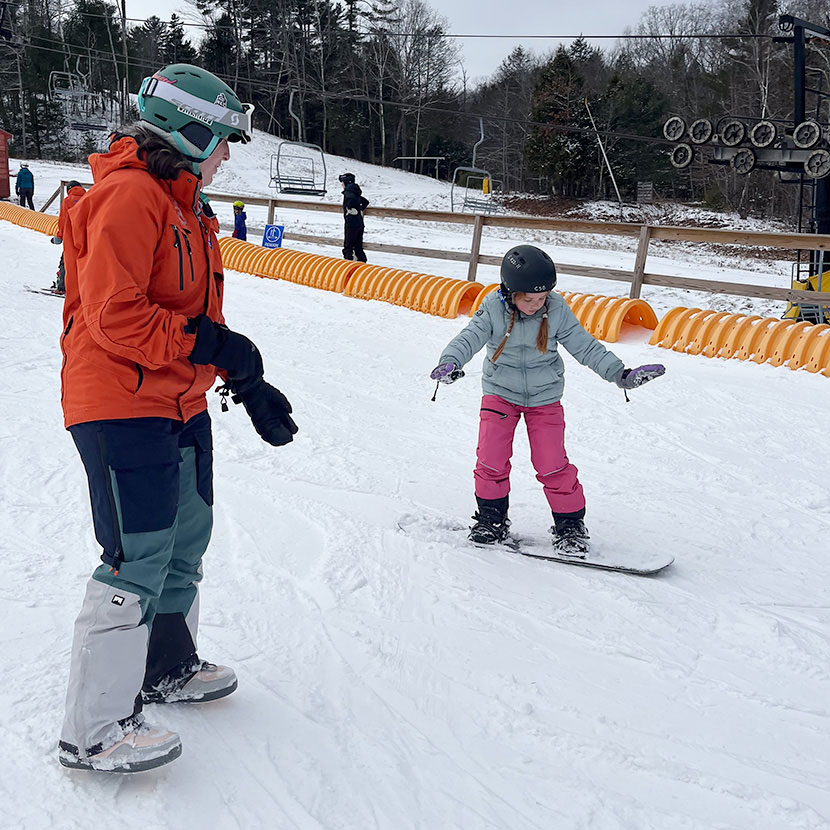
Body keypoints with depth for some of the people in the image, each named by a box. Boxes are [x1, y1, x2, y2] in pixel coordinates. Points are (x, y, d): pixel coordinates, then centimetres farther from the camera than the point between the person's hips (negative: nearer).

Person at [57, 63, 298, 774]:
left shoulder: (186, 206, 16)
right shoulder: (128, 196, -16)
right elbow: (115, 317, -23)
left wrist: (250, 384, 16)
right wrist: (212, 345, -21)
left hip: (180, 406, 10)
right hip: (122, 408, -10)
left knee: (186, 538, 19)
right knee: (138, 560, -8)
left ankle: (167, 666, 39)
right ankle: (94, 730, 2)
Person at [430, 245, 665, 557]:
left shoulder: (557, 311, -14)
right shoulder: (494, 309, -16)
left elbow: (585, 346, -8)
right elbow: (469, 338, -25)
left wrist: (620, 373, -13)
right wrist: (450, 362, -45)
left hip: (545, 397, 0)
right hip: (500, 392, 1)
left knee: (552, 465, -5)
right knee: (491, 459, -6)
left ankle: (570, 522, 14)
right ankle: (491, 517, 16)